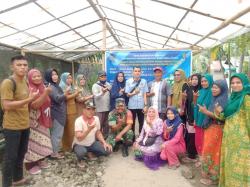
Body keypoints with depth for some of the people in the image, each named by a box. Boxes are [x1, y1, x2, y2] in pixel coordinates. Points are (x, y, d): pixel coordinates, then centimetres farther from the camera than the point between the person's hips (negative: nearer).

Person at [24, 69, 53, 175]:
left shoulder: (42, 87, 9)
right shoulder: (30, 89, -14)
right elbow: (34, 105, -26)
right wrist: (45, 93, -32)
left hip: (42, 120, 8)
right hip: (33, 120, -8)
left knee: (42, 140, 14)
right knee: (34, 141, -2)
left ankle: (40, 161, 29)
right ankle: (31, 165, 11)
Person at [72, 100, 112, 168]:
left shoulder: (96, 119, -7)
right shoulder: (79, 120, -24)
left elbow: (98, 133, 4)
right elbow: (79, 138, -30)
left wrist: (104, 142, -10)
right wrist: (89, 129, -42)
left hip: (92, 143, 5)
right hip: (80, 145, -5)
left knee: (107, 150, -12)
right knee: (81, 152, -37)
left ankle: (91, 153, 14)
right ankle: (80, 159, 1)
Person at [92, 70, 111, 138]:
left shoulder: (108, 84, 11)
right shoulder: (95, 85, -5)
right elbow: (96, 96, -20)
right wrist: (102, 92, -35)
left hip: (108, 108, 5)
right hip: (100, 109, -5)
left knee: (106, 124, 14)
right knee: (99, 124, 1)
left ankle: (105, 137, 27)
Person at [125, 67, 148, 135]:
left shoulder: (144, 81, 3)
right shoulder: (128, 81, 0)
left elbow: (145, 94, 3)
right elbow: (127, 94, 0)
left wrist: (145, 105, -1)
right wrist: (134, 93, -19)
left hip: (141, 106, 1)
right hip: (132, 106, 0)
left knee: (141, 123, 6)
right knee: (132, 122, 8)